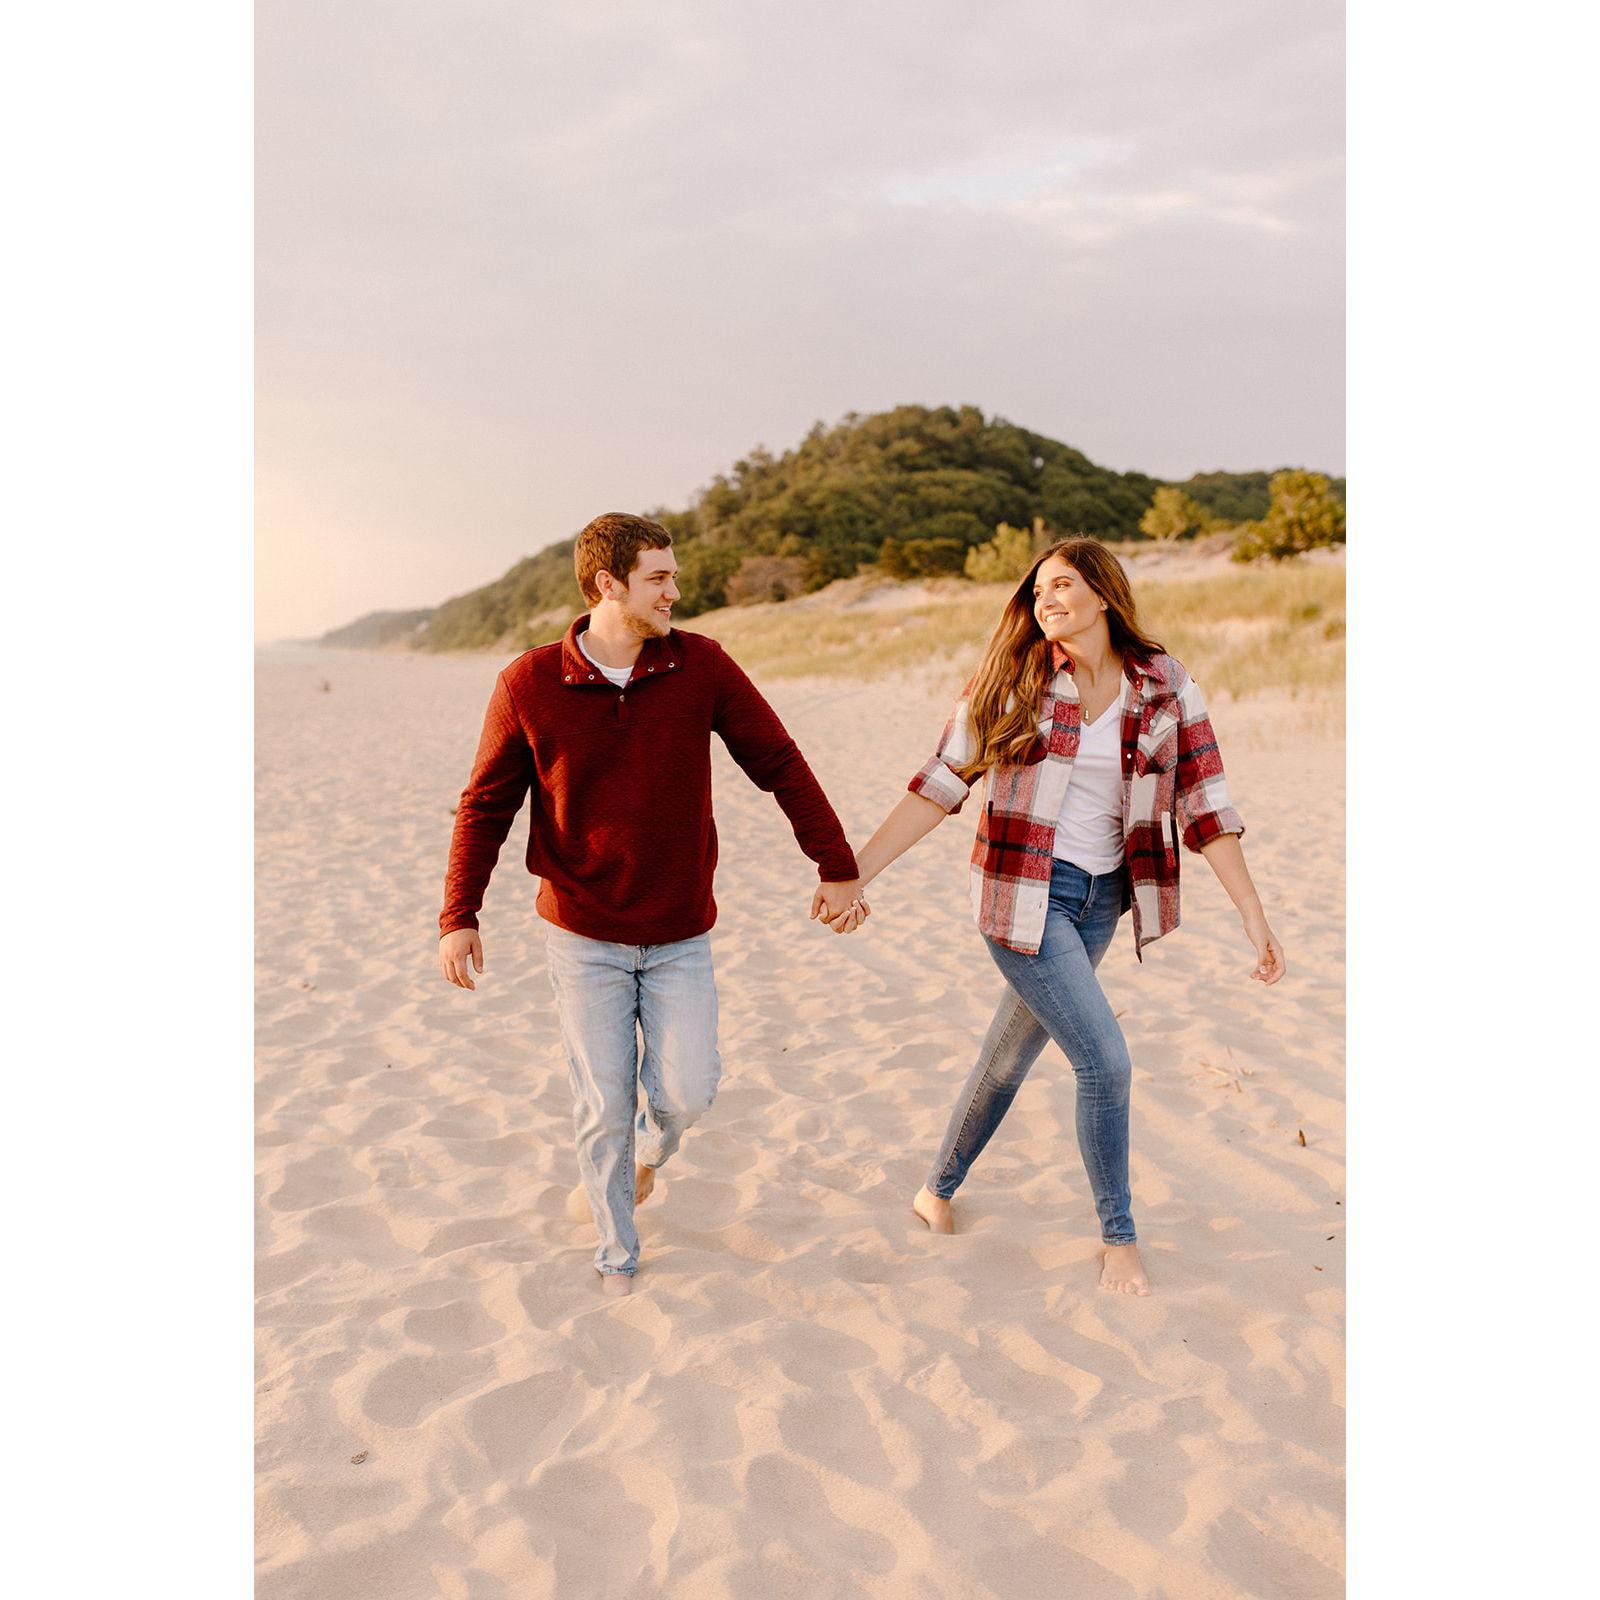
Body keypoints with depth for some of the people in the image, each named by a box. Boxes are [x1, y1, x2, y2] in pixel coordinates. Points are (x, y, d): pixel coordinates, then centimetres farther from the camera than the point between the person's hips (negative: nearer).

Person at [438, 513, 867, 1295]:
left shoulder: (701, 665, -7)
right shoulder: (529, 685, -10)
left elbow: (780, 764, 0)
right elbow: (486, 804, -1)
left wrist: (837, 866, 1)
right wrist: (459, 916, -5)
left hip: (680, 937, 1)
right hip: (583, 937, -1)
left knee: (688, 1093, -3)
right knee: (603, 1108, 5)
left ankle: (650, 1145, 34)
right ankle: (617, 1255, 27)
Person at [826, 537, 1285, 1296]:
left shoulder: (1164, 685, -2)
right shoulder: (1013, 679, -7)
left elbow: (1202, 802, -3)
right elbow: (942, 782, -5)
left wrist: (1253, 913, -8)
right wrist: (856, 868, -8)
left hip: (1102, 898, 4)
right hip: (1023, 893, -3)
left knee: (1011, 1055, 17)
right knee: (1105, 1061, -11)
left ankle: (938, 1191, 39)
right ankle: (1118, 1236, 10)